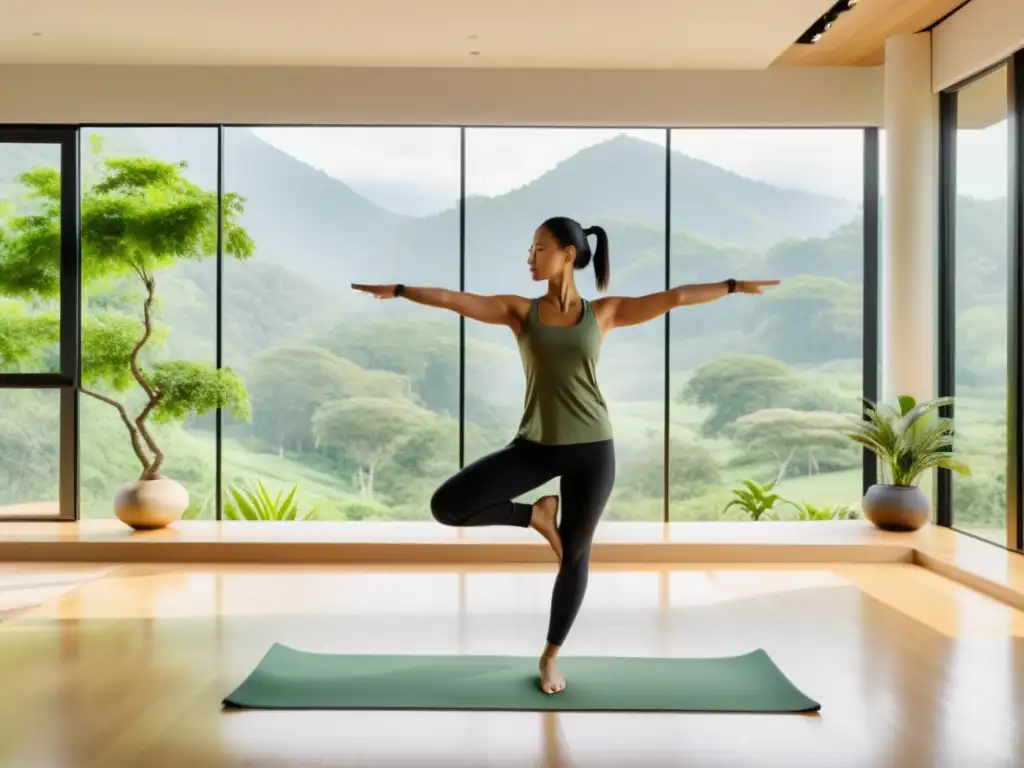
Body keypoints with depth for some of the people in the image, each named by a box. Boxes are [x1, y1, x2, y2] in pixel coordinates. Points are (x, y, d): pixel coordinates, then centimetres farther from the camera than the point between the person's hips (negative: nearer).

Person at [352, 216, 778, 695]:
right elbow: (450, 299, -4)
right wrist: (396, 290, -9)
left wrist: (735, 286, 0)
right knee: (446, 506, -13)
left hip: (591, 448, -1)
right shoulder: (519, 311, 2)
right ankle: (536, 516, 9)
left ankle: (551, 656, 30)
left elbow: (674, 297, 0)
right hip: (536, 445, 1)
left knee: (575, 555, 8)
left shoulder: (604, 313, 2)